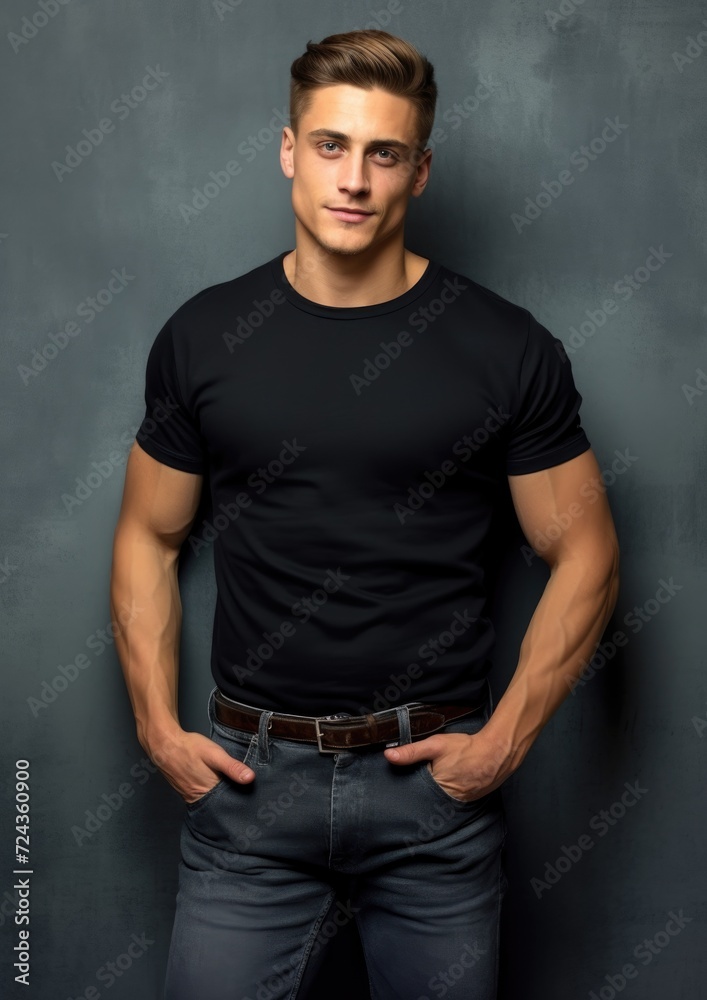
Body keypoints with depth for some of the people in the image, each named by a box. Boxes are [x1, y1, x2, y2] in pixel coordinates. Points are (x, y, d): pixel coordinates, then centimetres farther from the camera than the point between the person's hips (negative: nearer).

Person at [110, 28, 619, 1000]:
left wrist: (506, 737, -7)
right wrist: (158, 726, 0)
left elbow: (584, 554, 0)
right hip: (249, 774, 1)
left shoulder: (508, 347, -5)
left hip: (437, 776, 0)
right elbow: (150, 538, 8)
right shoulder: (204, 335, 0)